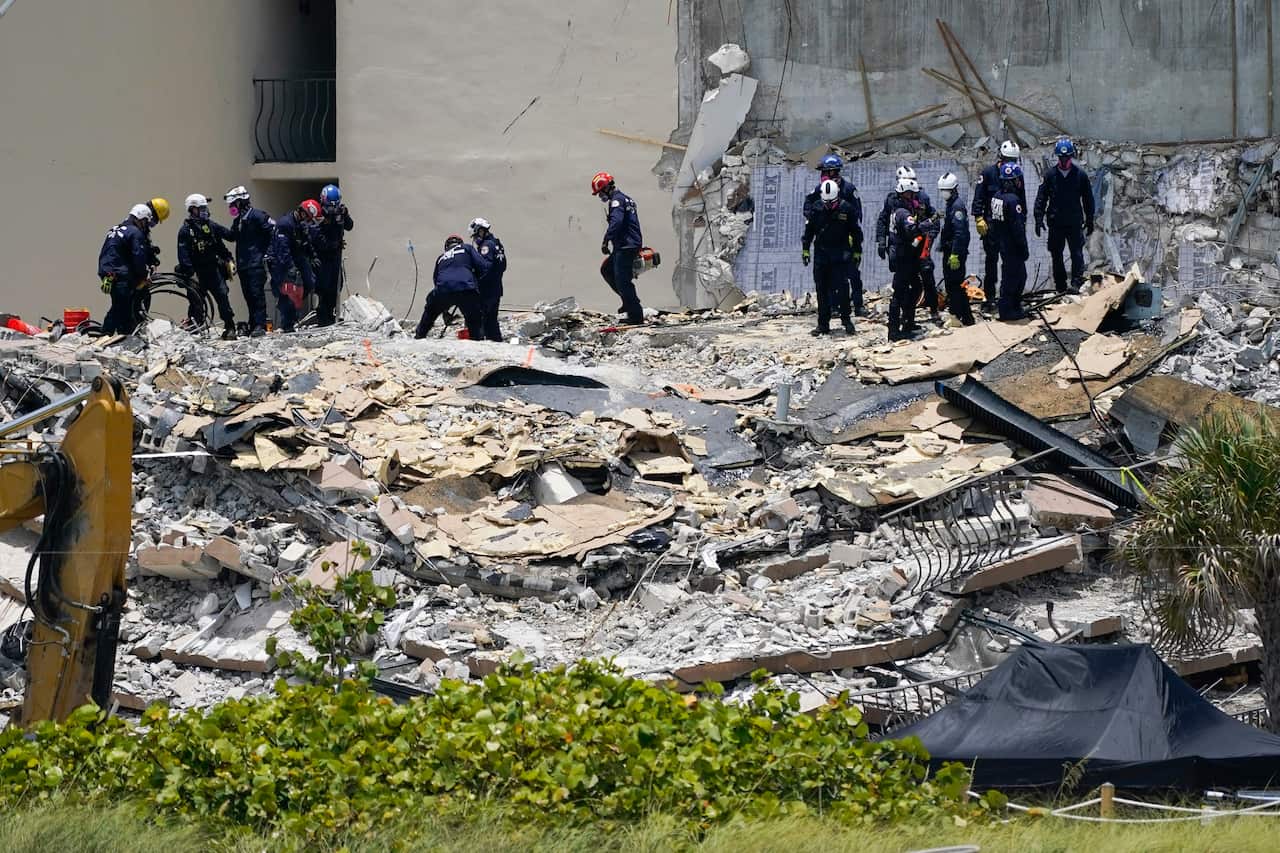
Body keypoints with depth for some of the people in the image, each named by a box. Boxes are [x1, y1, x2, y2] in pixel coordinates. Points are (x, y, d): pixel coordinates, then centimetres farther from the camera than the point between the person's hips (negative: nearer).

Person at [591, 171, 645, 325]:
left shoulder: (616, 200, -12)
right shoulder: (625, 198, 20)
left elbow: (616, 222, -27)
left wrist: (605, 242, -25)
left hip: (625, 247, -11)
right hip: (628, 245, 11)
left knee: (622, 280, -9)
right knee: (606, 270, 22)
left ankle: (636, 317, -9)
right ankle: (629, 301, 21)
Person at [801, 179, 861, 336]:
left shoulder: (847, 209, -4)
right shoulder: (816, 209, 2)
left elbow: (856, 231, 6)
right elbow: (808, 231, 12)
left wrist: (857, 252, 7)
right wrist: (805, 249, 10)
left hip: (841, 254, -2)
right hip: (821, 255, 2)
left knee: (842, 286, -13)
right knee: (822, 289, 2)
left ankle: (845, 318, -1)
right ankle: (823, 324, 7)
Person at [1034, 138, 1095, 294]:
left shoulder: (1080, 175, 2)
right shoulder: (1050, 175, 3)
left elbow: (1088, 199, 10)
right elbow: (1041, 198, 5)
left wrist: (1089, 220, 10)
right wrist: (1039, 218, -3)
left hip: (1075, 222, -1)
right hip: (1055, 223, 2)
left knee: (1077, 253, -10)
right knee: (1056, 255, 7)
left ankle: (1076, 283, -12)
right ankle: (1060, 286, 16)